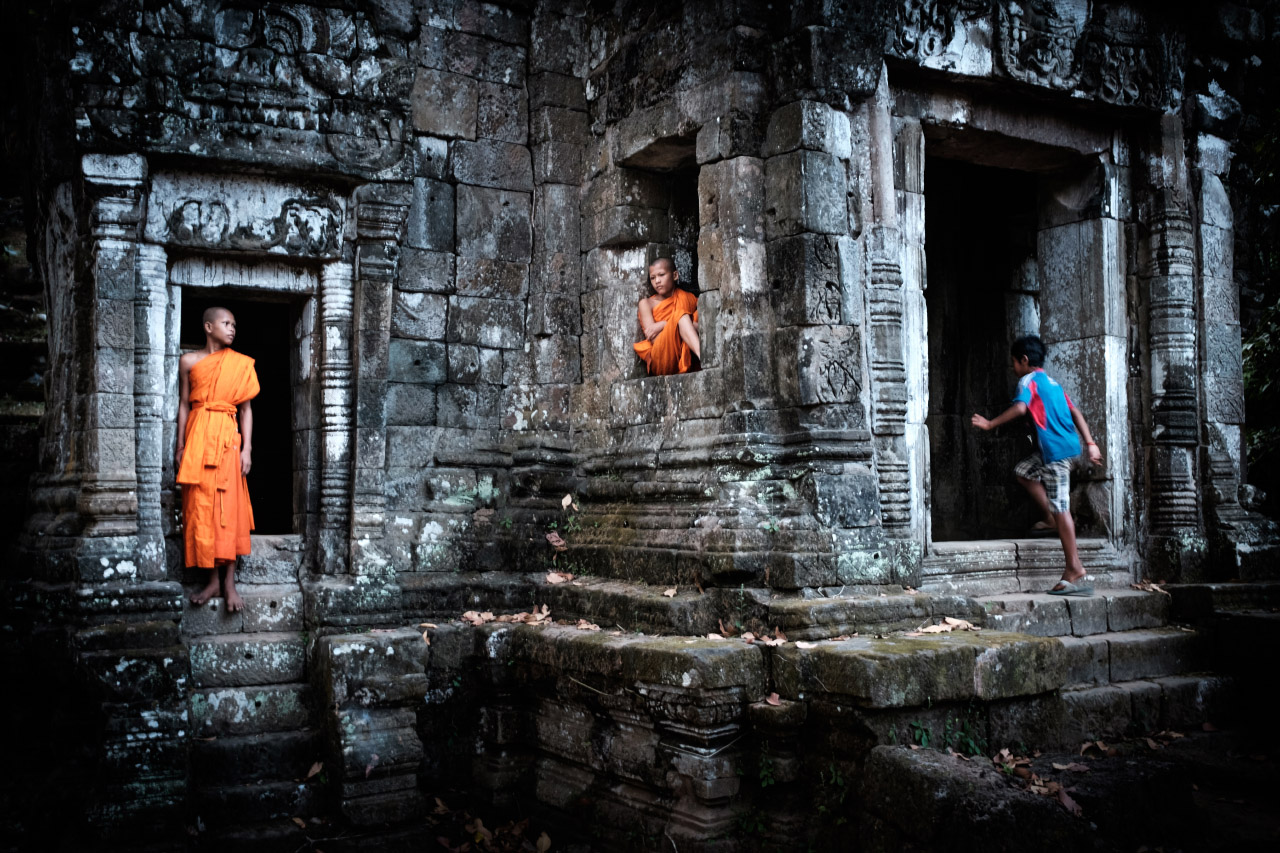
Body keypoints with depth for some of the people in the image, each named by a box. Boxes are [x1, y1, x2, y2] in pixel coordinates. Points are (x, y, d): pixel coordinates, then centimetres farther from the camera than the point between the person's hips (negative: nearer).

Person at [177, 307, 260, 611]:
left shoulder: (240, 364, 7)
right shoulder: (188, 361, 9)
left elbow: (246, 408, 5)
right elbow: (184, 404, 10)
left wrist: (247, 448, -2)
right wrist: (181, 446, 5)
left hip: (226, 437, -1)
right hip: (196, 437, 1)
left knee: (228, 507, -5)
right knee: (199, 507, 0)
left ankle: (229, 582, -3)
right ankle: (213, 579, 6)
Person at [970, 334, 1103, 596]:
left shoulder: (1029, 380, -4)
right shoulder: (1052, 383, 21)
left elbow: (1020, 407, -22)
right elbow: (1076, 413, 17)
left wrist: (990, 423, -15)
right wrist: (1090, 444, 15)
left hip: (1056, 449, -10)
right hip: (1068, 444, 10)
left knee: (1060, 508, -9)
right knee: (1023, 471, 25)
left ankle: (1075, 571, -9)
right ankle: (1052, 519, 19)